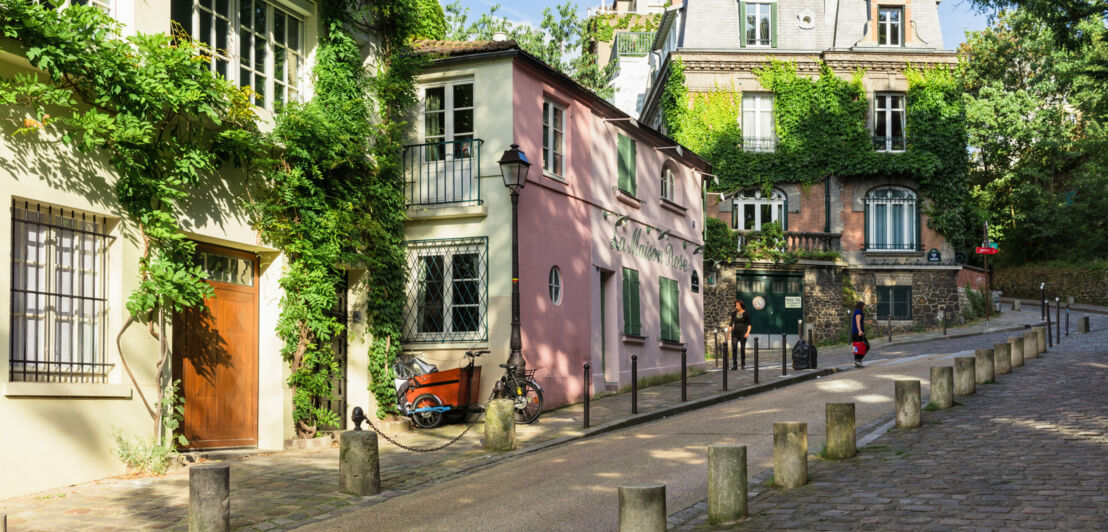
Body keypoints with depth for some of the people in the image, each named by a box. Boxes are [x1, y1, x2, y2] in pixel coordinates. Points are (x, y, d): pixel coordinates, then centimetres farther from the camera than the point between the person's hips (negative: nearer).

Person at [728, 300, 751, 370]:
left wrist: (748, 332, -12)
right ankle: (734, 365, -4)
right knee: (734, 348, -8)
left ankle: (743, 365, 11)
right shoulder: (734, 313, 5)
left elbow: (749, 324, 1)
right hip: (735, 333, 2)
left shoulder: (745, 313, -2)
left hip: (743, 333, -2)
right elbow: (731, 322, 0)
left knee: (742, 349, -1)